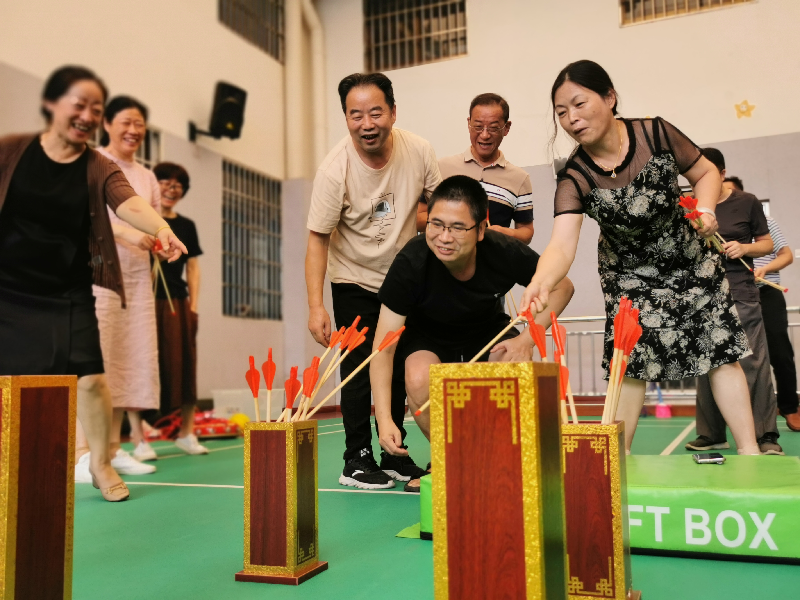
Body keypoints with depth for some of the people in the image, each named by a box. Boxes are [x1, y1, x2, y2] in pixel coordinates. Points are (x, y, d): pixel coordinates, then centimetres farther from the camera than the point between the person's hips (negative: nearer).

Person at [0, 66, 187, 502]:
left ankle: (101, 463, 17)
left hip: (68, 296, 0)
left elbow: (130, 204, -25)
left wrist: (162, 229, -45)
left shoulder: (98, 169, -5)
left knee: (89, 378, -5)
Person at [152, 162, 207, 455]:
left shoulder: (187, 226, 14)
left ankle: (186, 433, 13)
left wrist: (193, 305, 5)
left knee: (183, 364, 4)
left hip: (178, 304, 4)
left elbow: (192, 268, 14)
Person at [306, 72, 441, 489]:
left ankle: (395, 457, 25)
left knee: (398, 369, 11)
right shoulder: (334, 169, -24)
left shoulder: (418, 151, -15)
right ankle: (356, 461, 7)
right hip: (354, 282, -4)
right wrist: (315, 306, -27)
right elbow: (317, 238, -21)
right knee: (360, 368, -8)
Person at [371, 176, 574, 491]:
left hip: (487, 330, 1)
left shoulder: (505, 253, -28)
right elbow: (384, 347, -30)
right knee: (420, 381, -31)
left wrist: (527, 339, -23)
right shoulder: (411, 263, -32)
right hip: (428, 337, -1)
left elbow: (561, 286, -9)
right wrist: (384, 418, -38)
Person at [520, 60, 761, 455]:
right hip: (629, 278, -1)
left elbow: (706, 172, -2)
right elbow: (562, 245, -39)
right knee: (630, 365, -5)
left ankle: (749, 451, 11)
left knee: (722, 351, 0)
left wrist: (705, 209, -22)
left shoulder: (656, 134, -20)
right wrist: (539, 284, -59)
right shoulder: (575, 178, -24)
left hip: (691, 263, 1)